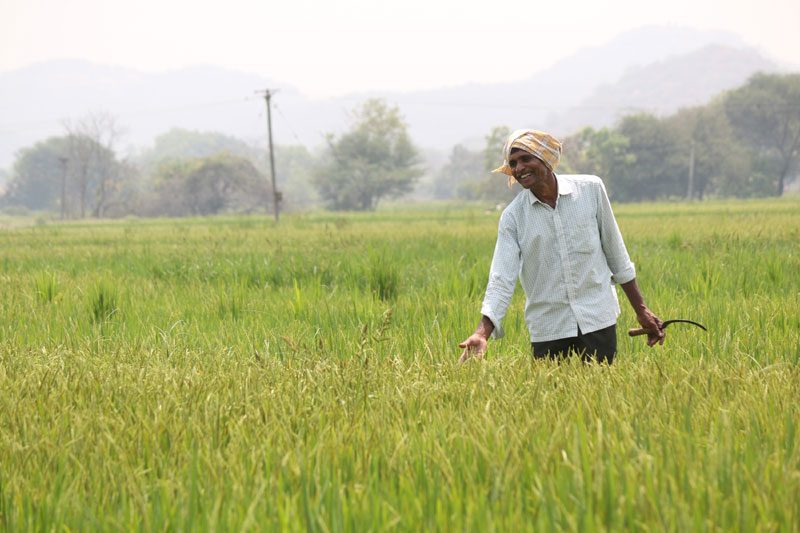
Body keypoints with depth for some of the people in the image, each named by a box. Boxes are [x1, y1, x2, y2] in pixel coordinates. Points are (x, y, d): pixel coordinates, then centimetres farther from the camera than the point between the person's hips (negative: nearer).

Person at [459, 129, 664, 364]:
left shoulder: (591, 189, -1)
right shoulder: (512, 217, -3)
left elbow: (615, 253, 7)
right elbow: (501, 280, -9)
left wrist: (640, 309, 10)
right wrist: (482, 333, -24)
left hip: (597, 321, 0)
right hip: (547, 332, 0)